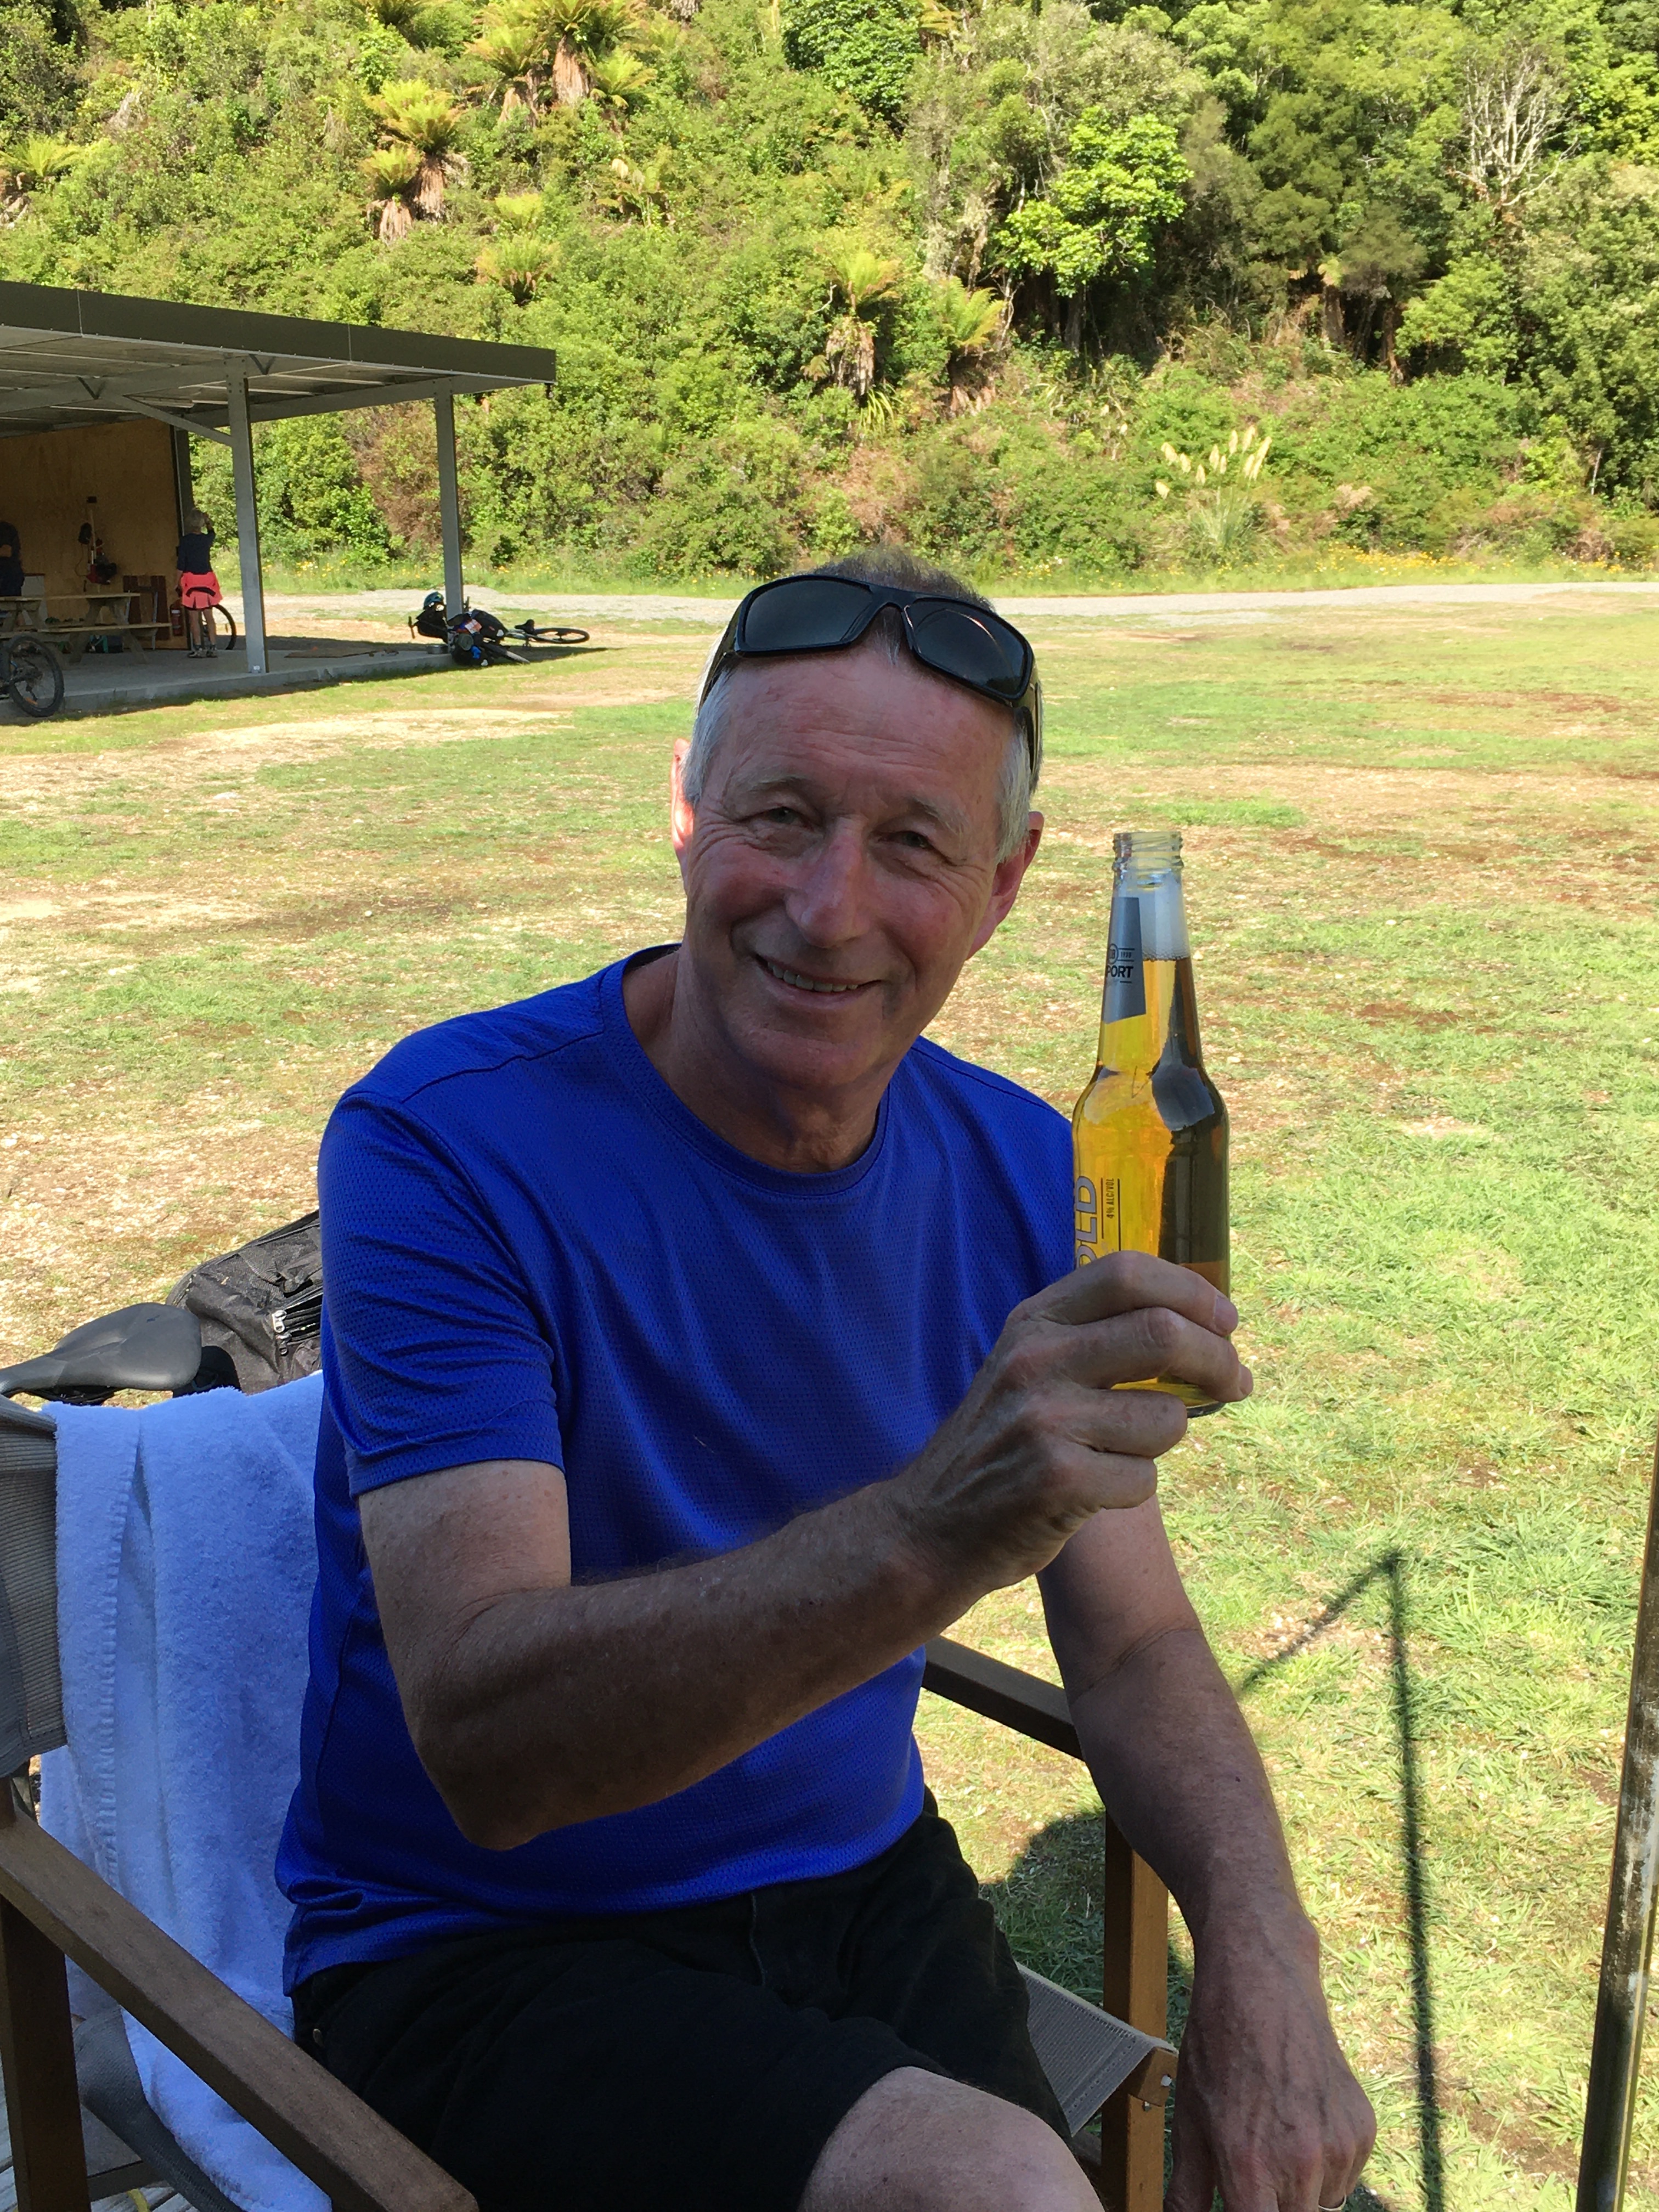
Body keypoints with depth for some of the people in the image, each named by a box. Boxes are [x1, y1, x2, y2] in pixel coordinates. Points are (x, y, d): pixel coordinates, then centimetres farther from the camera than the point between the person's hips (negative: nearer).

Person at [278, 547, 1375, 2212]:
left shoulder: (1021, 1172, -2)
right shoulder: (446, 1145, -19)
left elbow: (1133, 1645, 2)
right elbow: (486, 1745, -28)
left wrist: (1258, 1949, -16)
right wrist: (932, 1531, -43)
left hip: (863, 1889, 5)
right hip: (485, 1942, -5)